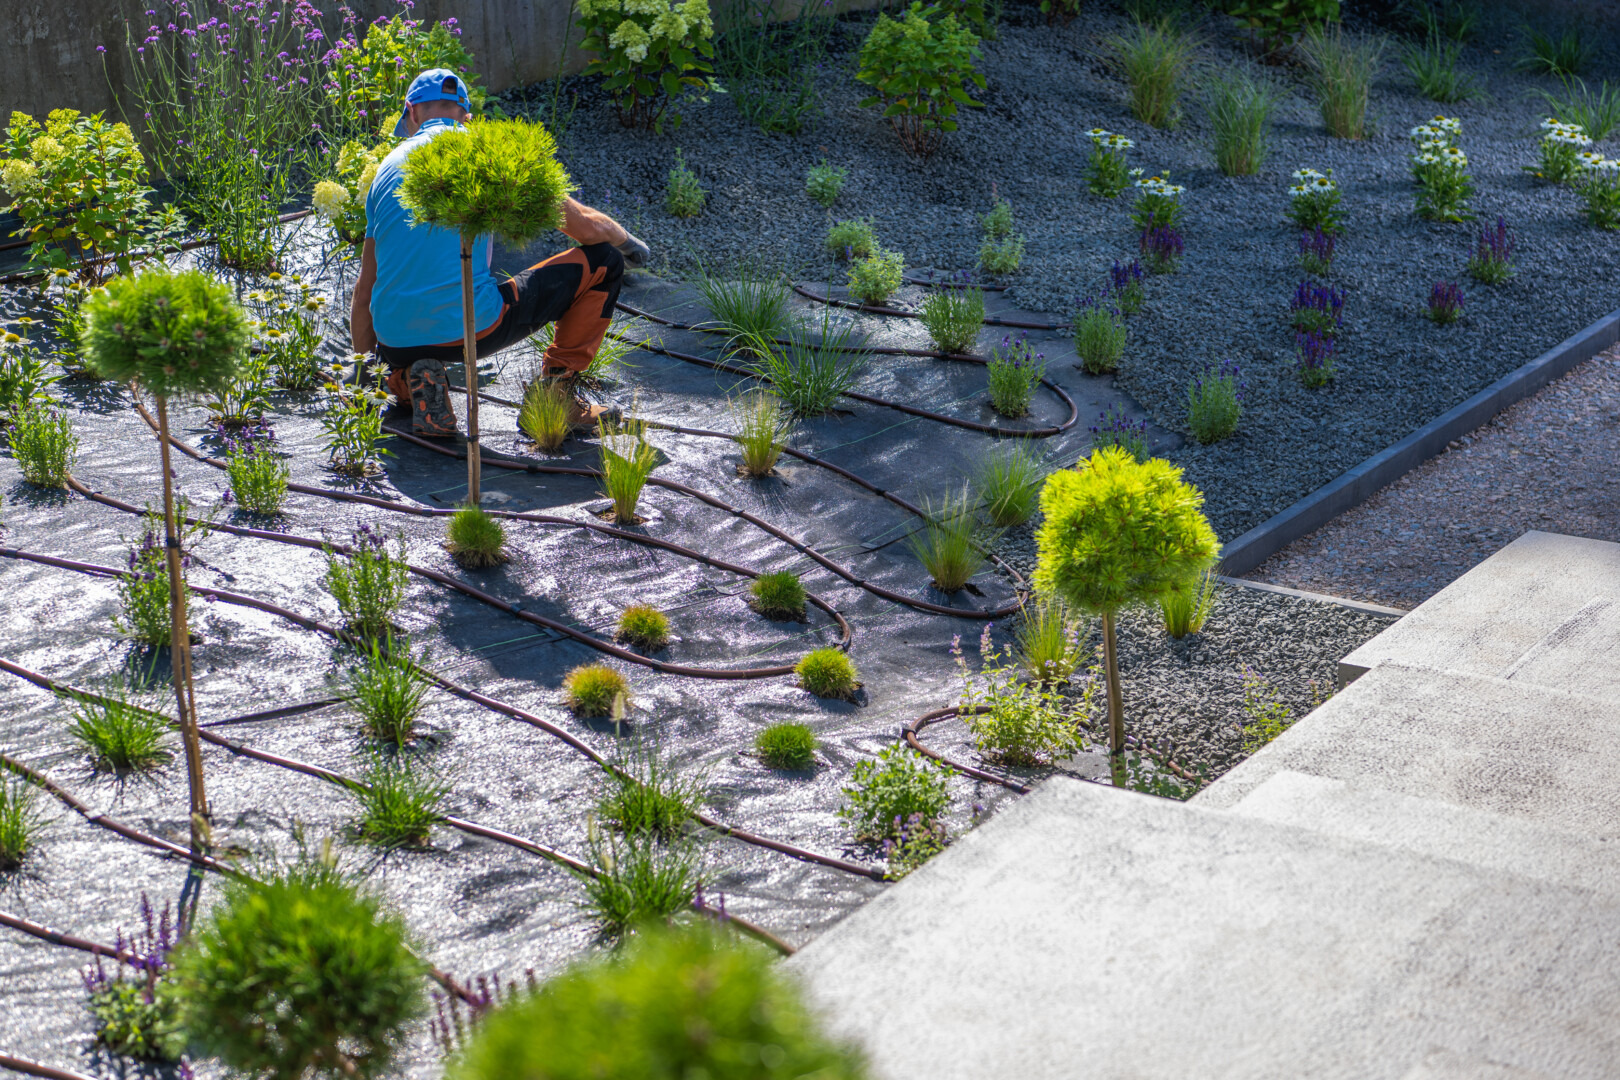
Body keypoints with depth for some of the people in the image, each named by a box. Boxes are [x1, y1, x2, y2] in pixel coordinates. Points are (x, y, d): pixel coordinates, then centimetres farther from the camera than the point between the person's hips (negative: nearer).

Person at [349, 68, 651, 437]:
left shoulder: (388, 167, 14)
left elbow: (365, 290, 18)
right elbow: (586, 227, 2)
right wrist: (628, 240, 25)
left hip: (396, 344, 4)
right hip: (472, 329, -4)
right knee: (603, 263, 9)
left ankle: (410, 378, 9)